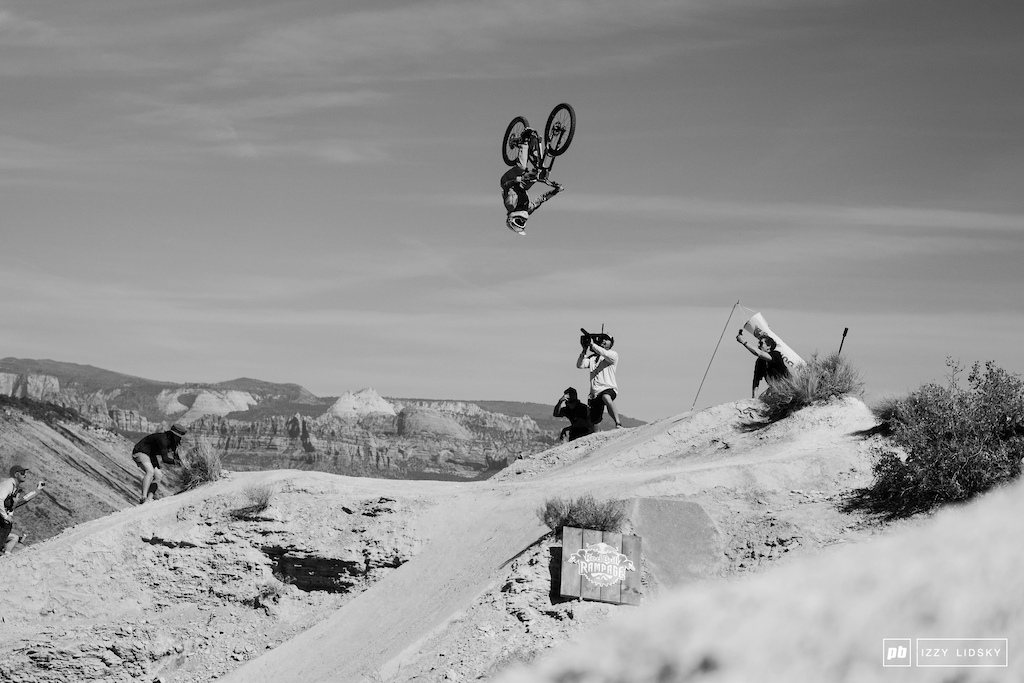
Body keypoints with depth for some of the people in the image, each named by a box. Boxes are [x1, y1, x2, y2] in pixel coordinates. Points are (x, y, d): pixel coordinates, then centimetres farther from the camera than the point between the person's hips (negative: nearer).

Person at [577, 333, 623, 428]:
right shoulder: (591, 357, 19)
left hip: (609, 389, -5)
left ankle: (618, 424, -43)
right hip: (595, 392, 5)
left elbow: (604, 353, -16)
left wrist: (592, 344, -16)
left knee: (606, 397, -41)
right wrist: (584, 351, -7)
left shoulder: (613, 354, 7)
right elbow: (579, 365, 4)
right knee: (593, 421, 3)